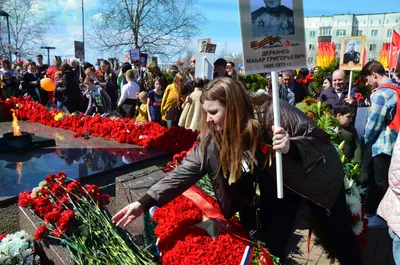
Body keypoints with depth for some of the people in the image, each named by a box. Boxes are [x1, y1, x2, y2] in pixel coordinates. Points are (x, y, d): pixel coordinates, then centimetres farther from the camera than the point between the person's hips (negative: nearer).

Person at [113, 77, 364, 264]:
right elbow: (188, 169, -19)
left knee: (340, 236, 13)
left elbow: (321, 138, -26)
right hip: (276, 183, 4)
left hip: (317, 176, -3)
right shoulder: (214, 135, -20)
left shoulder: (274, 112, -34)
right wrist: (145, 202, -24)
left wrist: (291, 146, -47)